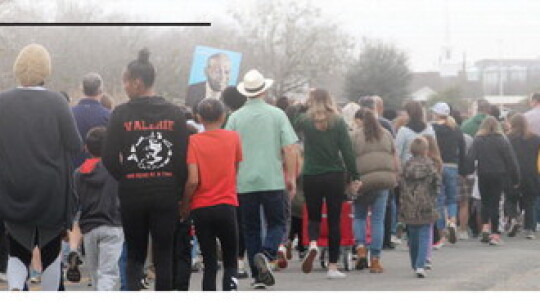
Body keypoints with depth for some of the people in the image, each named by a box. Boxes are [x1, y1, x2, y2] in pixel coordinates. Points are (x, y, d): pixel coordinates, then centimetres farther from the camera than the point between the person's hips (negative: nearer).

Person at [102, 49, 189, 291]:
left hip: (132, 193, -1)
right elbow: (183, 157, -2)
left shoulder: (121, 114, -6)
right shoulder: (174, 114, 0)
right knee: (164, 256, 7)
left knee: (135, 255, 11)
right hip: (166, 194, 1)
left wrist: (125, 179, 9)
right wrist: (178, 191, 7)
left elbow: (109, 158, -7)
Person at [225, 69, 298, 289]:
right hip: (273, 180, -1)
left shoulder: (236, 117, 1)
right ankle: (265, 254, -18)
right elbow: (289, 148, -3)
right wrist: (291, 177, 6)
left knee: (251, 229, 11)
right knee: (277, 223, 9)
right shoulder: (277, 114, 0)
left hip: (244, 182, 1)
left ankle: (258, 275, 9)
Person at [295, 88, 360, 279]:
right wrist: (354, 177, 1)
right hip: (335, 176, 0)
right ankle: (332, 267, 5)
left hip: (311, 177, 0)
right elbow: (347, 151, -3)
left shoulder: (304, 121, -3)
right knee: (334, 220, 7)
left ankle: (313, 244, -16)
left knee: (313, 217, 16)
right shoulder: (338, 122, -2)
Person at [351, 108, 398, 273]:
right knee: (378, 220, 5)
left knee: (359, 216, 17)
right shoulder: (386, 135, 13)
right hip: (384, 180, 3)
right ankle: (375, 260, 3)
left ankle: (361, 248, -3)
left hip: (363, 179, -2)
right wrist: (395, 178, 22)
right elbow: (395, 159, 14)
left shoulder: (355, 136, 1)